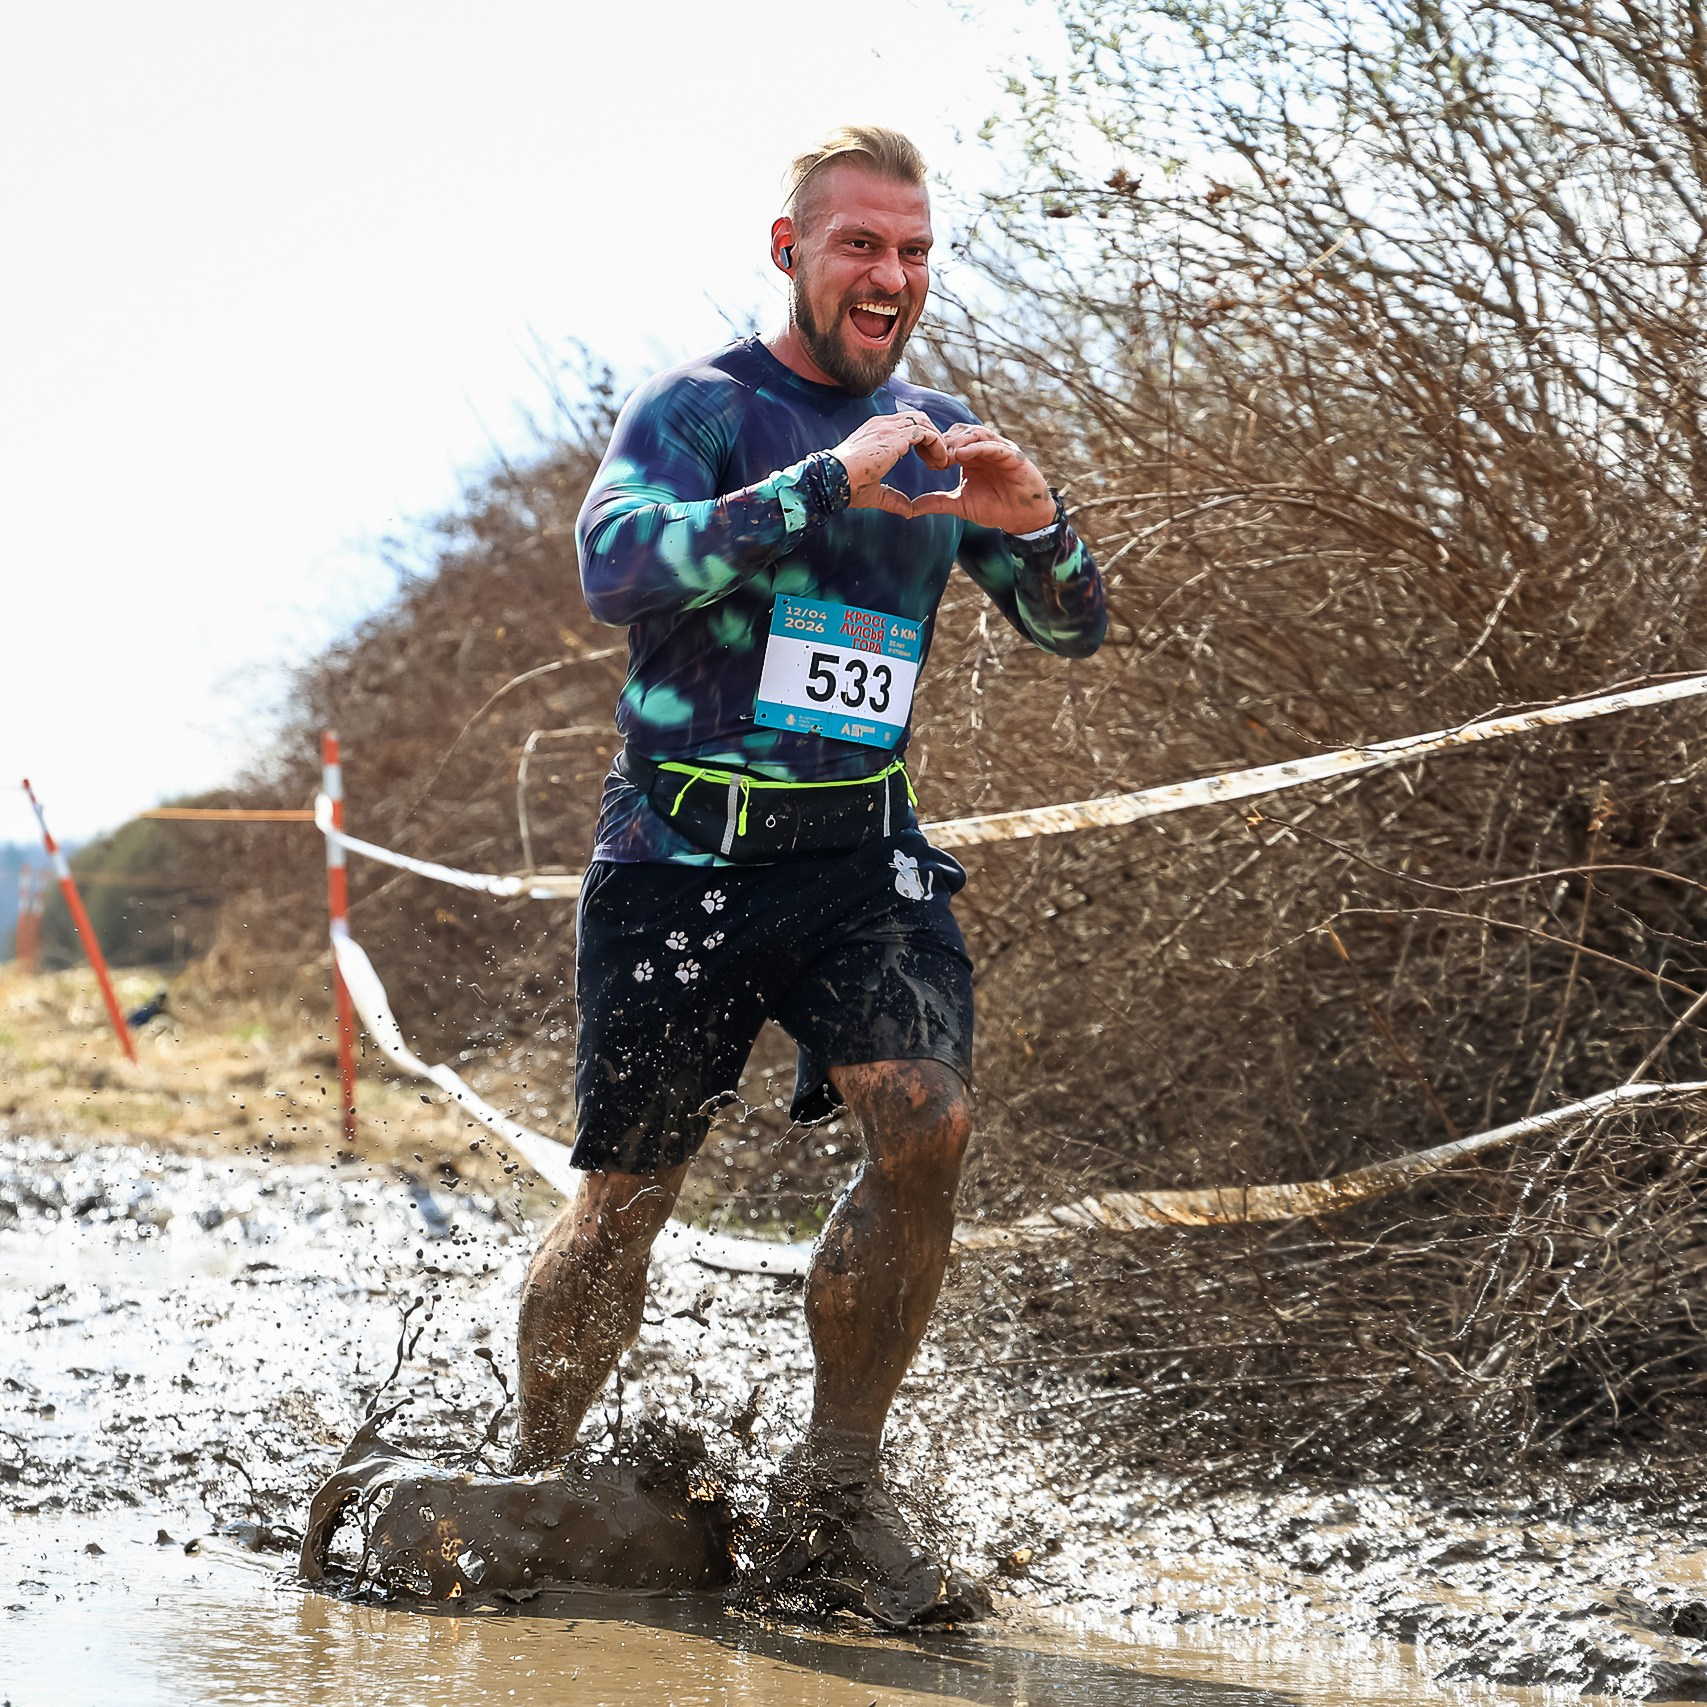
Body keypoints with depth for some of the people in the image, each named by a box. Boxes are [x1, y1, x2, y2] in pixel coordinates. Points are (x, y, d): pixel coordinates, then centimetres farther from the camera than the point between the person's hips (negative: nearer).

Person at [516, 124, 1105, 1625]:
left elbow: (1075, 630, 10)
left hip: (861, 847, 3)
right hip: (684, 850, -3)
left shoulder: (935, 435, 11)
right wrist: (829, 484, -29)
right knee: (628, 1198, 1)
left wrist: (1036, 528, -13)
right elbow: (617, 567, -23)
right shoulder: (696, 410, -4)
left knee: (927, 1124, -19)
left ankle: (831, 1499, -7)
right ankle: (531, 1486, 23)